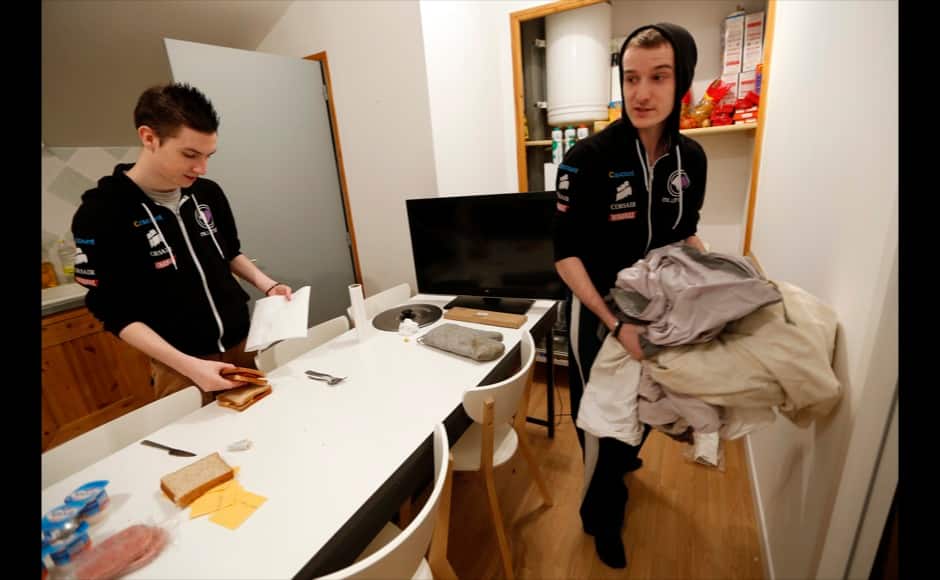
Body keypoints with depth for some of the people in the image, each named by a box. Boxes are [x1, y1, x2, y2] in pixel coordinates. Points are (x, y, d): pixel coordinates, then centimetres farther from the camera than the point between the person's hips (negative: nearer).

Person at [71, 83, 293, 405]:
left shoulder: (207, 193, -1)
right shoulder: (100, 215, -15)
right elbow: (116, 314, -13)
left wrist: (266, 285, -4)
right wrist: (187, 365, -23)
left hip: (242, 344, 5)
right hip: (179, 366, -4)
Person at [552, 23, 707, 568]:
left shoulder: (691, 157, -3)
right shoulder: (589, 158, -21)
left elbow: (686, 233, 10)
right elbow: (565, 251, -21)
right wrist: (615, 323, -27)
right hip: (598, 307, -5)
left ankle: (623, 457, 60)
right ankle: (603, 514, 39)